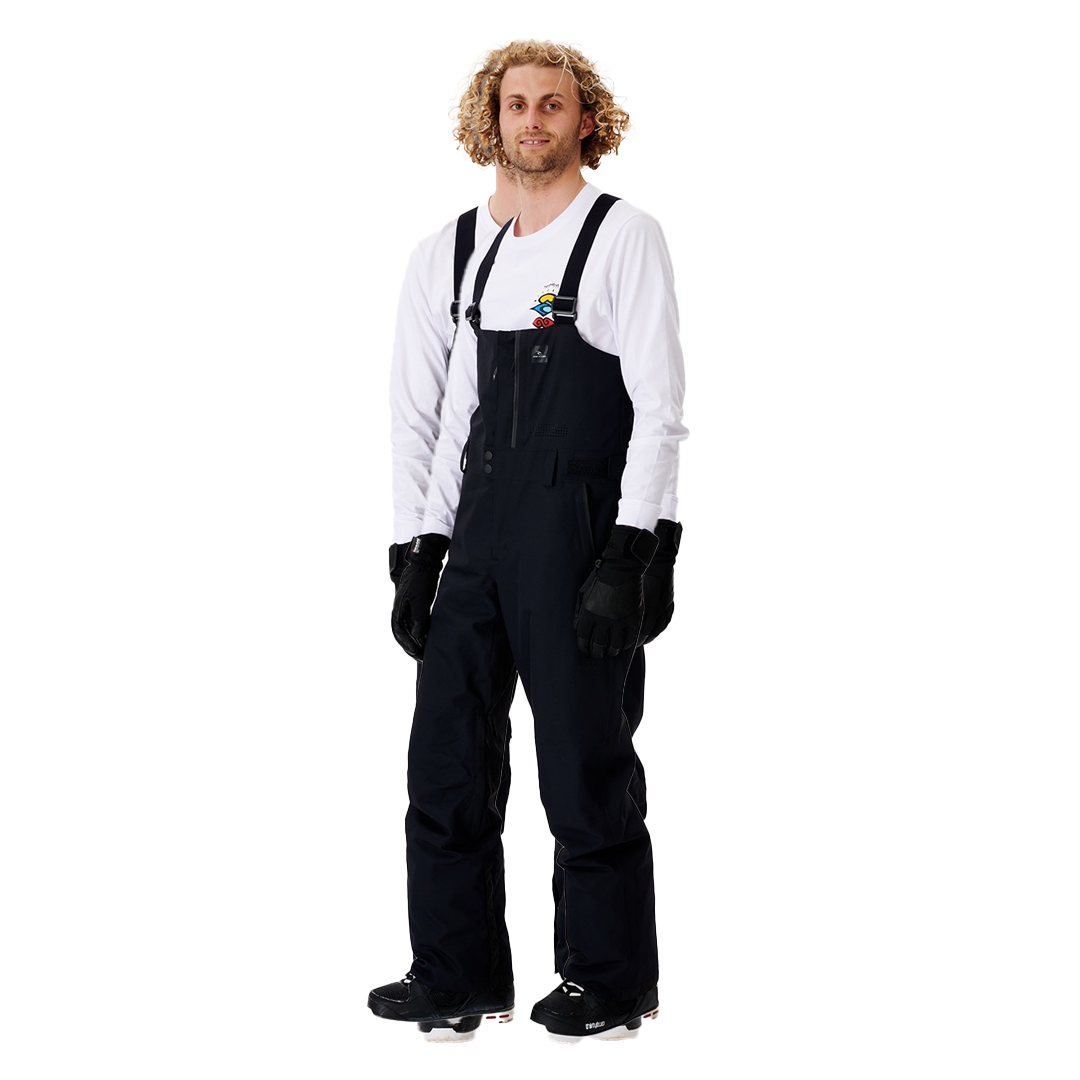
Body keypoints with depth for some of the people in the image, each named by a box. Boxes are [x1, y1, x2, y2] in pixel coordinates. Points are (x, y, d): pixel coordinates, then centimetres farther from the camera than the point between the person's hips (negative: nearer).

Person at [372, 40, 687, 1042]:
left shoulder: (623, 234, -3)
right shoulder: (487, 252, 17)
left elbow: (659, 407, -10)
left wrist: (628, 556, -17)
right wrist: (426, 546, 15)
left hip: (574, 527, -7)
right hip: (482, 532, 7)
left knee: (583, 766, -1)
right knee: (446, 753, 6)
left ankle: (612, 981, 14)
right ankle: (457, 978, 17)